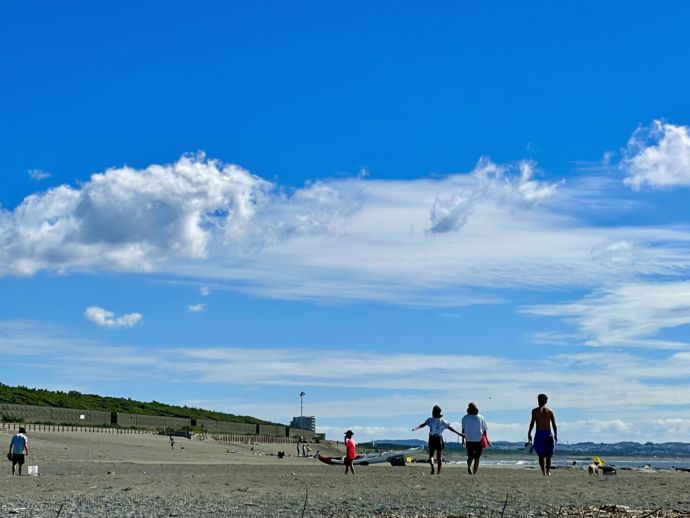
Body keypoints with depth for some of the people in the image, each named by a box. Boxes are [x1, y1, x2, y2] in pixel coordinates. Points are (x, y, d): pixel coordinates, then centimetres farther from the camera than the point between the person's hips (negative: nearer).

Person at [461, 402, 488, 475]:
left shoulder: (465, 418, 1)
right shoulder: (481, 418, 2)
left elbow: (463, 429, -4)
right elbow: (484, 430, 3)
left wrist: (463, 439, 0)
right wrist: (486, 439, 12)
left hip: (469, 441, 0)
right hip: (479, 440, 0)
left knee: (470, 457, 8)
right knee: (476, 458, 9)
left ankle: (469, 466, -23)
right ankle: (474, 473, 5)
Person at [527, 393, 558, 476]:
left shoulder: (535, 411, 0)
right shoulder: (550, 411, 7)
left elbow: (532, 423, -8)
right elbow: (554, 424, 3)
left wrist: (529, 434, -4)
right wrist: (555, 435, 9)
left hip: (539, 434, -2)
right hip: (548, 434, 2)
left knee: (541, 455, 2)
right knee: (548, 455, 13)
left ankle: (543, 472, -11)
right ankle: (548, 471, 3)